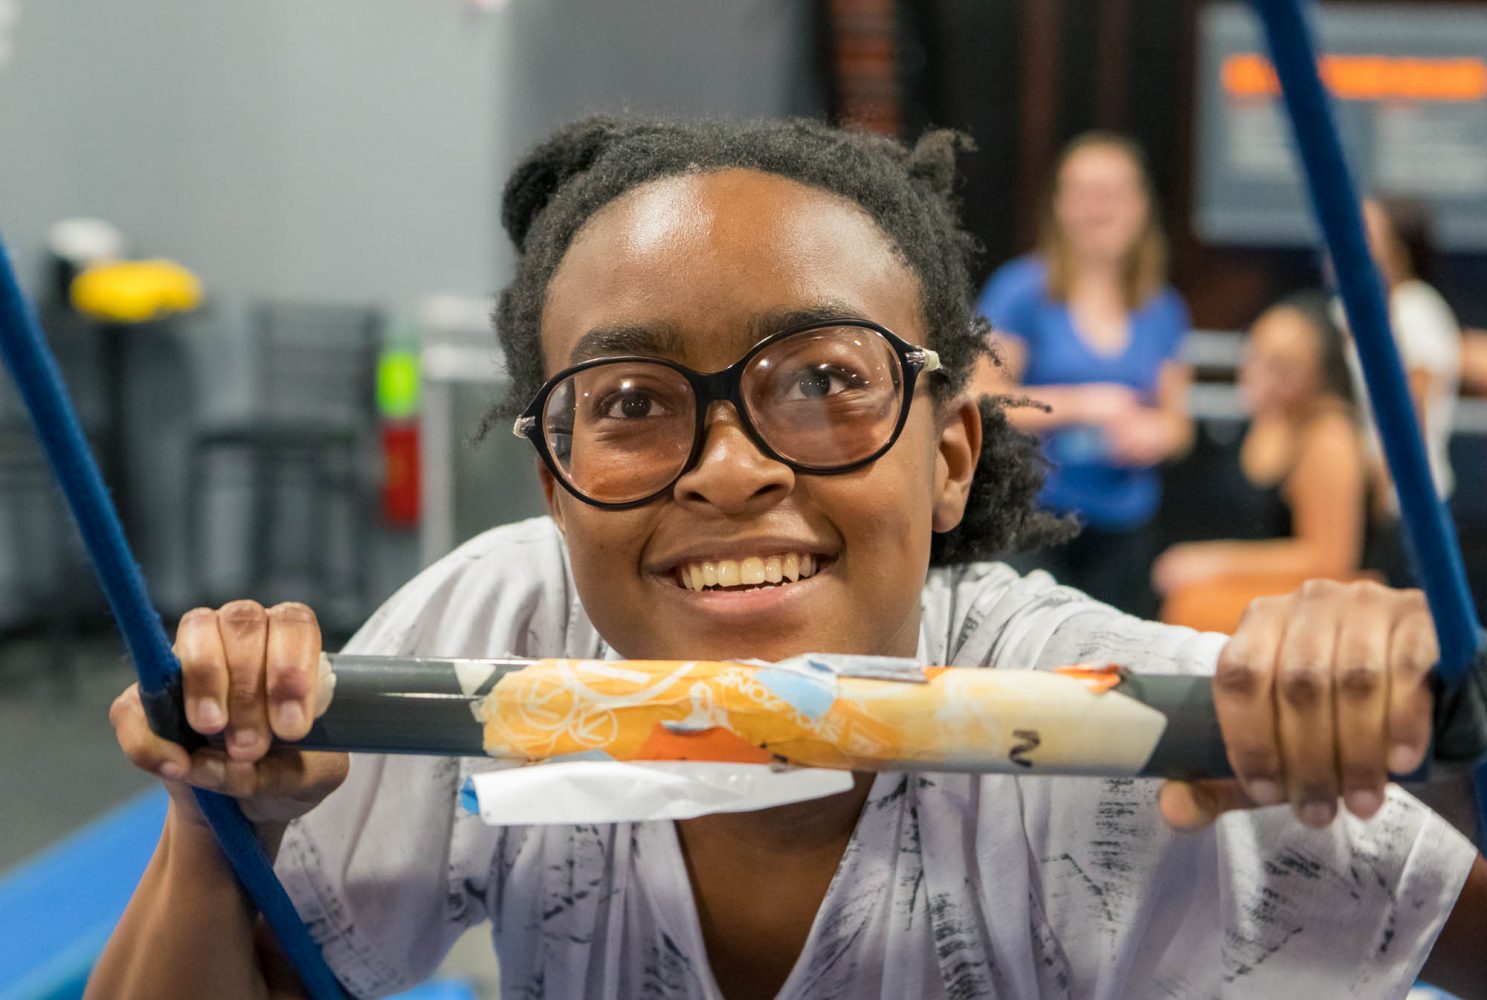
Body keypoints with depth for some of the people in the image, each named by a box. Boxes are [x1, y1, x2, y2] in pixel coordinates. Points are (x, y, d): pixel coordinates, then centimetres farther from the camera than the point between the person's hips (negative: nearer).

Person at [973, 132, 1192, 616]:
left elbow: (1177, 422, 20)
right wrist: (1081, 406, -11)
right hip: (1034, 519, -4)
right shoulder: (1022, 289, 0)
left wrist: (1153, 435, -4)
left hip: (1126, 529, 4)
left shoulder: (1163, 310, 13)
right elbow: (977, 399, -6)